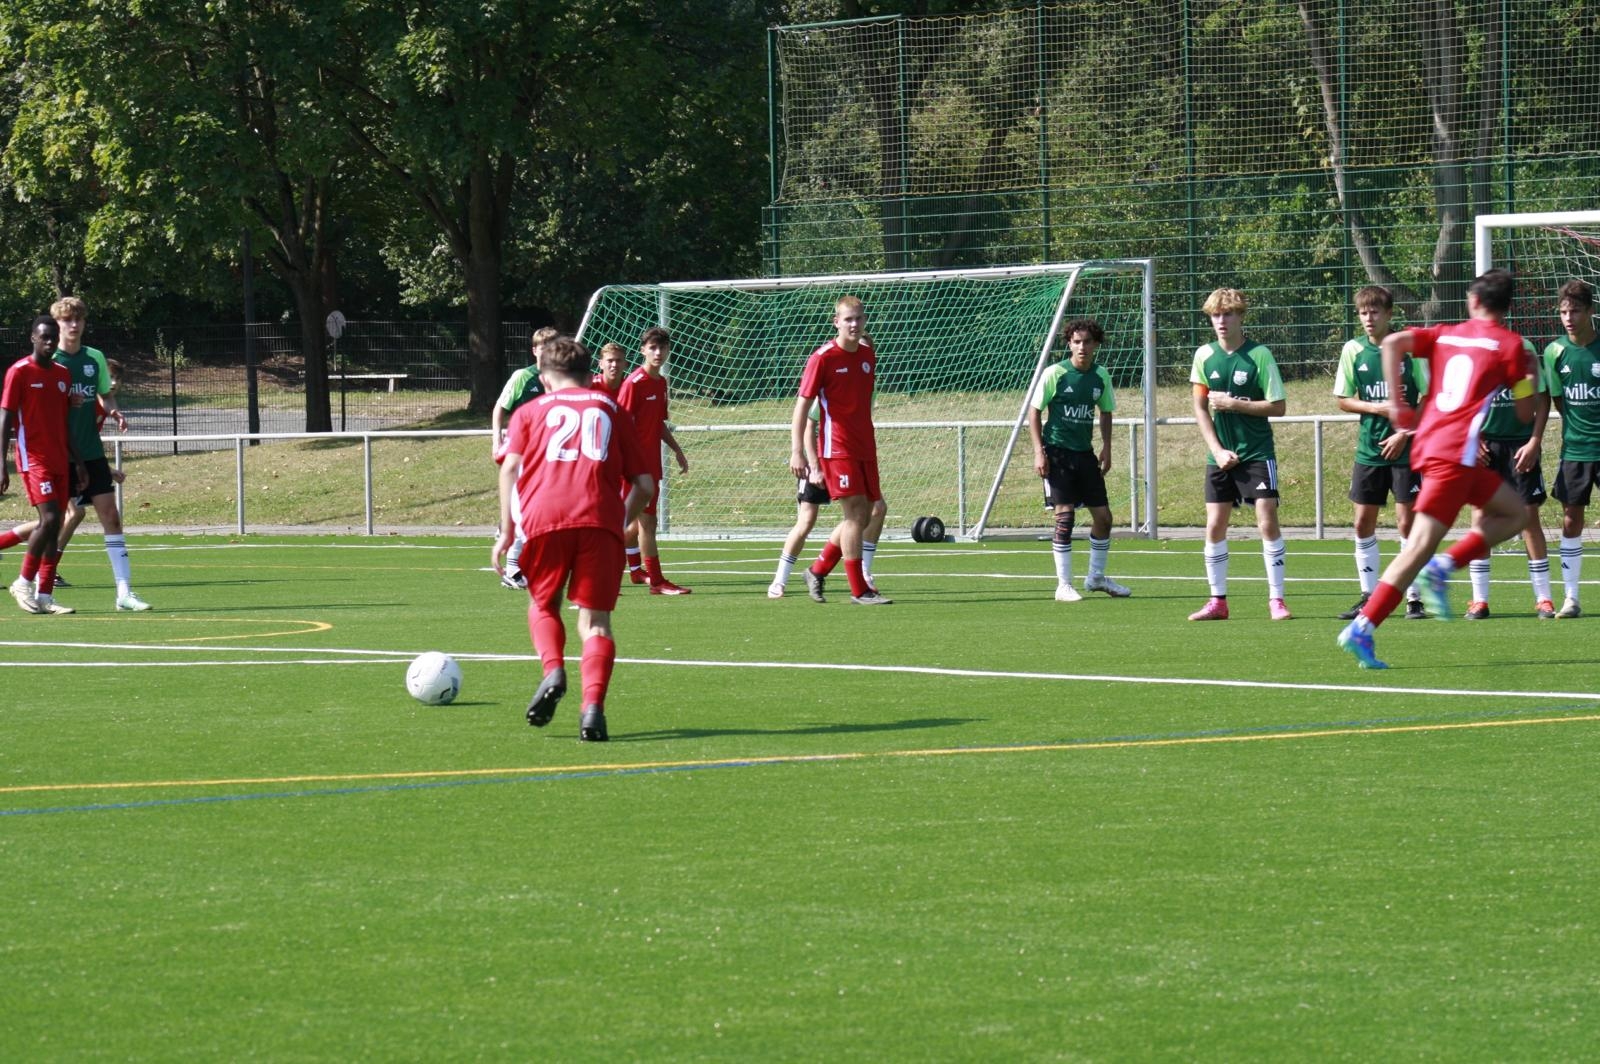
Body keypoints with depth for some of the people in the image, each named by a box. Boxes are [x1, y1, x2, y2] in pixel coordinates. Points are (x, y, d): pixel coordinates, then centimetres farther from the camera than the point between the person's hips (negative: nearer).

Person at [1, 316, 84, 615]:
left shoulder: (63, 374, 13)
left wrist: (78, 462, 16)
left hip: (60, 460, 6)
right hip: (33, 458, -6)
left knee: (54, 525, 3)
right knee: (49, 518, -17)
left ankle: (44, 596, 6)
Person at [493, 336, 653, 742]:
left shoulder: (530, 411, 22)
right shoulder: (612, 409, 25)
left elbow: (510, 467, 6)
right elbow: (644, 484, 18)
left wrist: (506, 532, 5)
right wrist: (622, 522, 33)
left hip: (543, 517, 0)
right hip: (600, 519, 0)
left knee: (543, 604, 20)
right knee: (595, 618, 5)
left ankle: (553, 671, -8)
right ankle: (593, 705, -17)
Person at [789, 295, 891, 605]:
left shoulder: (868, 354, 10)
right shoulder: (822, 358, -9)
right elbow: (802, 406, -10)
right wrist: (797, 452, -17)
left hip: (865, 449, 7)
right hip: (838, 448, -7)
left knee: (862, 518, 8)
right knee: (855, 513, -11)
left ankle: (817, 571, 24)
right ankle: (859, 590, -7)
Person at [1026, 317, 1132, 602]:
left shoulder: (1101, 376, 5)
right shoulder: (1055, 374, -9)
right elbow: (1034, 410, -5)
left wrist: (1106, 448, 8)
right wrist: (1039, 452, -12)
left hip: (1085, 453, 5)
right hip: (1057, 451, -5)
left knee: (1103, 516, 6)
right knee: (1065, 516, -10)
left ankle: (1096, 577, 25)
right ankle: (1064, 586, -3)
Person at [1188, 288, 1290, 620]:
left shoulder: (1259, 355, -8)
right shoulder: (1205, 355, 3)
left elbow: (1278, 407, -9)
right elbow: (1200, 408, 6)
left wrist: (1233, 404, -15)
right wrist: (1217, 450, -3)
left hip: (1257, 453, -4)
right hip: (1220, 455, 4)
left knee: (1268, 521, -9)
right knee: (1214, 526, 2)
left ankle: (1276, 599, -3)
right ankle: (1218, 601, 11)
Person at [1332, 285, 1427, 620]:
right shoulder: (1354, 350, 2)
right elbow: (1343, 400, 6)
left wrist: (1405, 433, -12)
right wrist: (1375, 408, -11)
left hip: (1405, 450, -4)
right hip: (1369, 450, 4)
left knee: (1407, 522, -5)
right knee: (1363, 523, 5)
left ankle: (1414, 599, 2)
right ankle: (1369, 597, 15)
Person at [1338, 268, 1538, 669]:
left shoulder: (1445, 335, 16)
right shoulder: (1510, 345, 2)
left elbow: (1393, 343, 0)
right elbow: (1525, 413, 4)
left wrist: (1396, 401, 4)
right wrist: (1532, 376, 23)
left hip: (1429, 443, 7)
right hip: (1455, 453, -7)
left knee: (1515, 511, 19)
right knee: (1421, 544, -12)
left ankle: (1441, 568, 2)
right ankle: (1361, 631, -19)